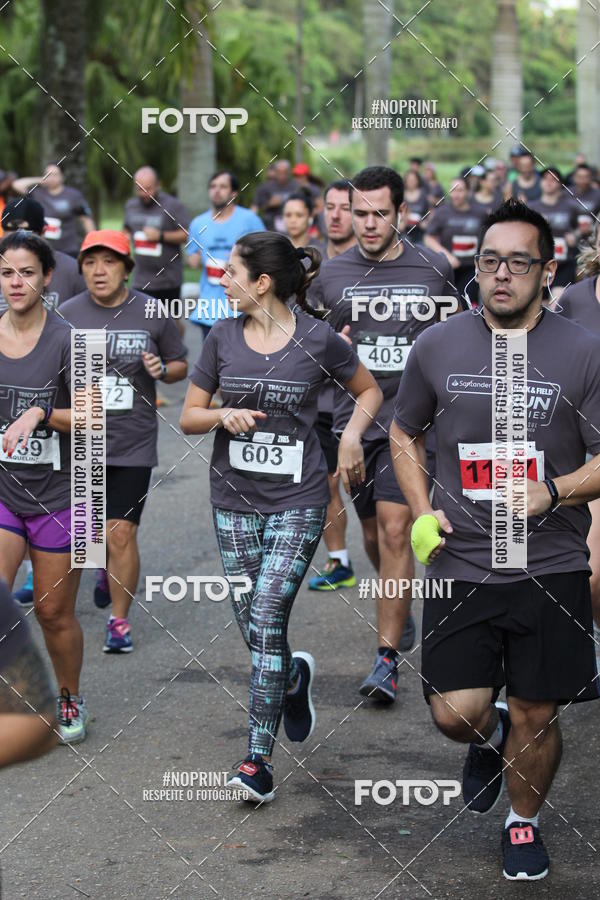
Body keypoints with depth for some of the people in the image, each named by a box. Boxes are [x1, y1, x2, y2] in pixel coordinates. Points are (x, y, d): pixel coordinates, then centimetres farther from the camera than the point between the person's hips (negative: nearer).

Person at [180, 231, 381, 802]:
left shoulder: (317, 340, -7)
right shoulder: (222, 338, 1)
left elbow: (368, 391, 10)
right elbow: (188, 416, 7)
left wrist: (351, 435, -7)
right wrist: (224, 415, -14)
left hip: (298, 502, -4)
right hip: (235, 499, 4)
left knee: (266, 616, -15)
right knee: (252, 627, 5)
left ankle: (258, 758, -9)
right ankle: (293, 678, 41)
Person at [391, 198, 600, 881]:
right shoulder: (436, 347, 2)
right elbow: (404, 432, 17)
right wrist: (422, 511, 2)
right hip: (460, 565, 1)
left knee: (536, 716, 7)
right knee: (456, 712, -5)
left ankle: (524, 823, 34)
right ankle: (488, 740, 32)